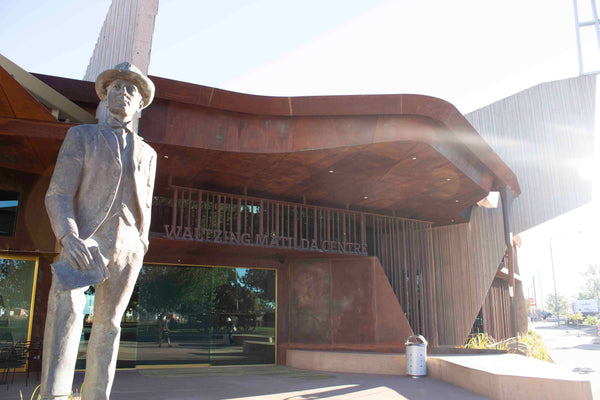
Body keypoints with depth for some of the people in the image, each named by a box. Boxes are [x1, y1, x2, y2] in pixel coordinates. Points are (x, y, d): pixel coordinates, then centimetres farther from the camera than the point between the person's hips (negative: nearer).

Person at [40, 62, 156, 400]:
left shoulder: (147, 154, 17)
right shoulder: (81, 136, 7)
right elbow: (58, 194, -3)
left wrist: (140, 251, 13)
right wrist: (68, 236, -21)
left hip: (127, 247, 4)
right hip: (86, 239, -3)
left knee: (108, 324, 4)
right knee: (66, 303, -29)